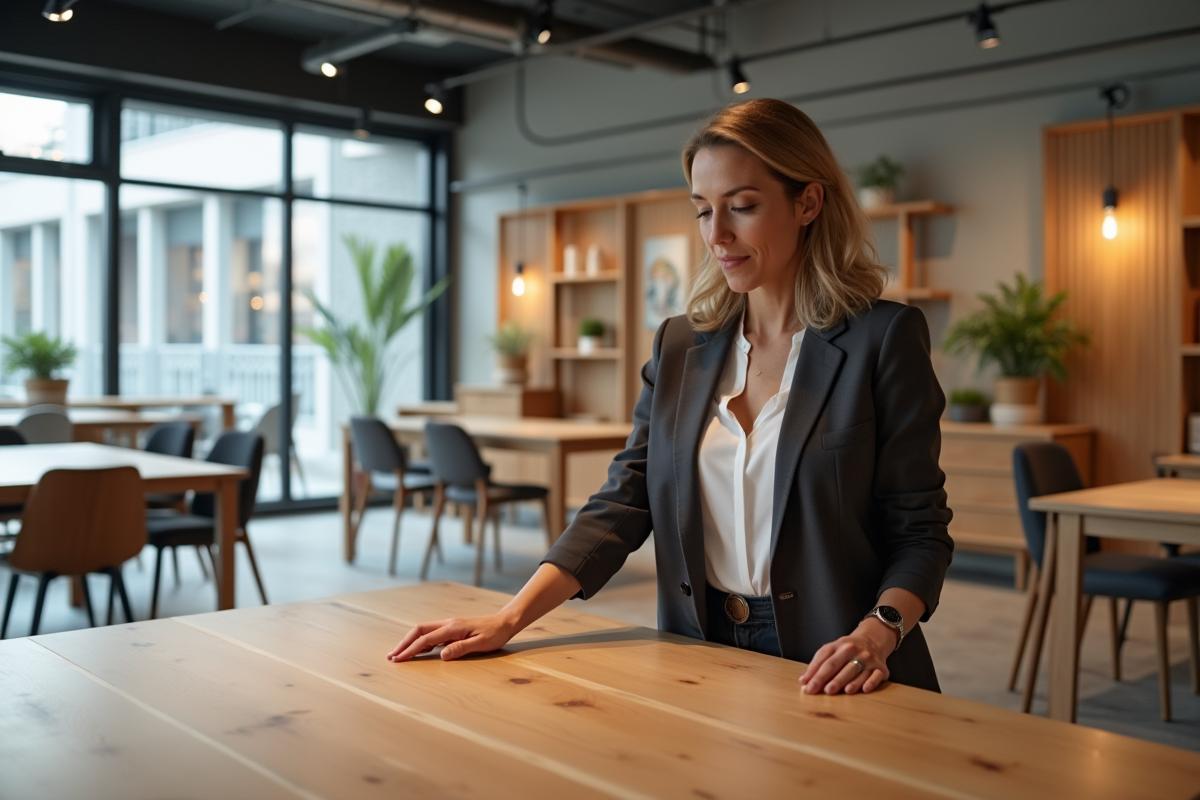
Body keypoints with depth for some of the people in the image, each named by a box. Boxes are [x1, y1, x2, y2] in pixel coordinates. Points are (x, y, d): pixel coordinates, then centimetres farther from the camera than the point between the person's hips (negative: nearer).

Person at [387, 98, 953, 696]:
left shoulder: (884, 338, -3)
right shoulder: (679, 347, 10)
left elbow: (919, 532, -2)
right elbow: (621, 505, 5)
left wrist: (875, 636, -20)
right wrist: (510, 618, -6)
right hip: (701, 671, 3)